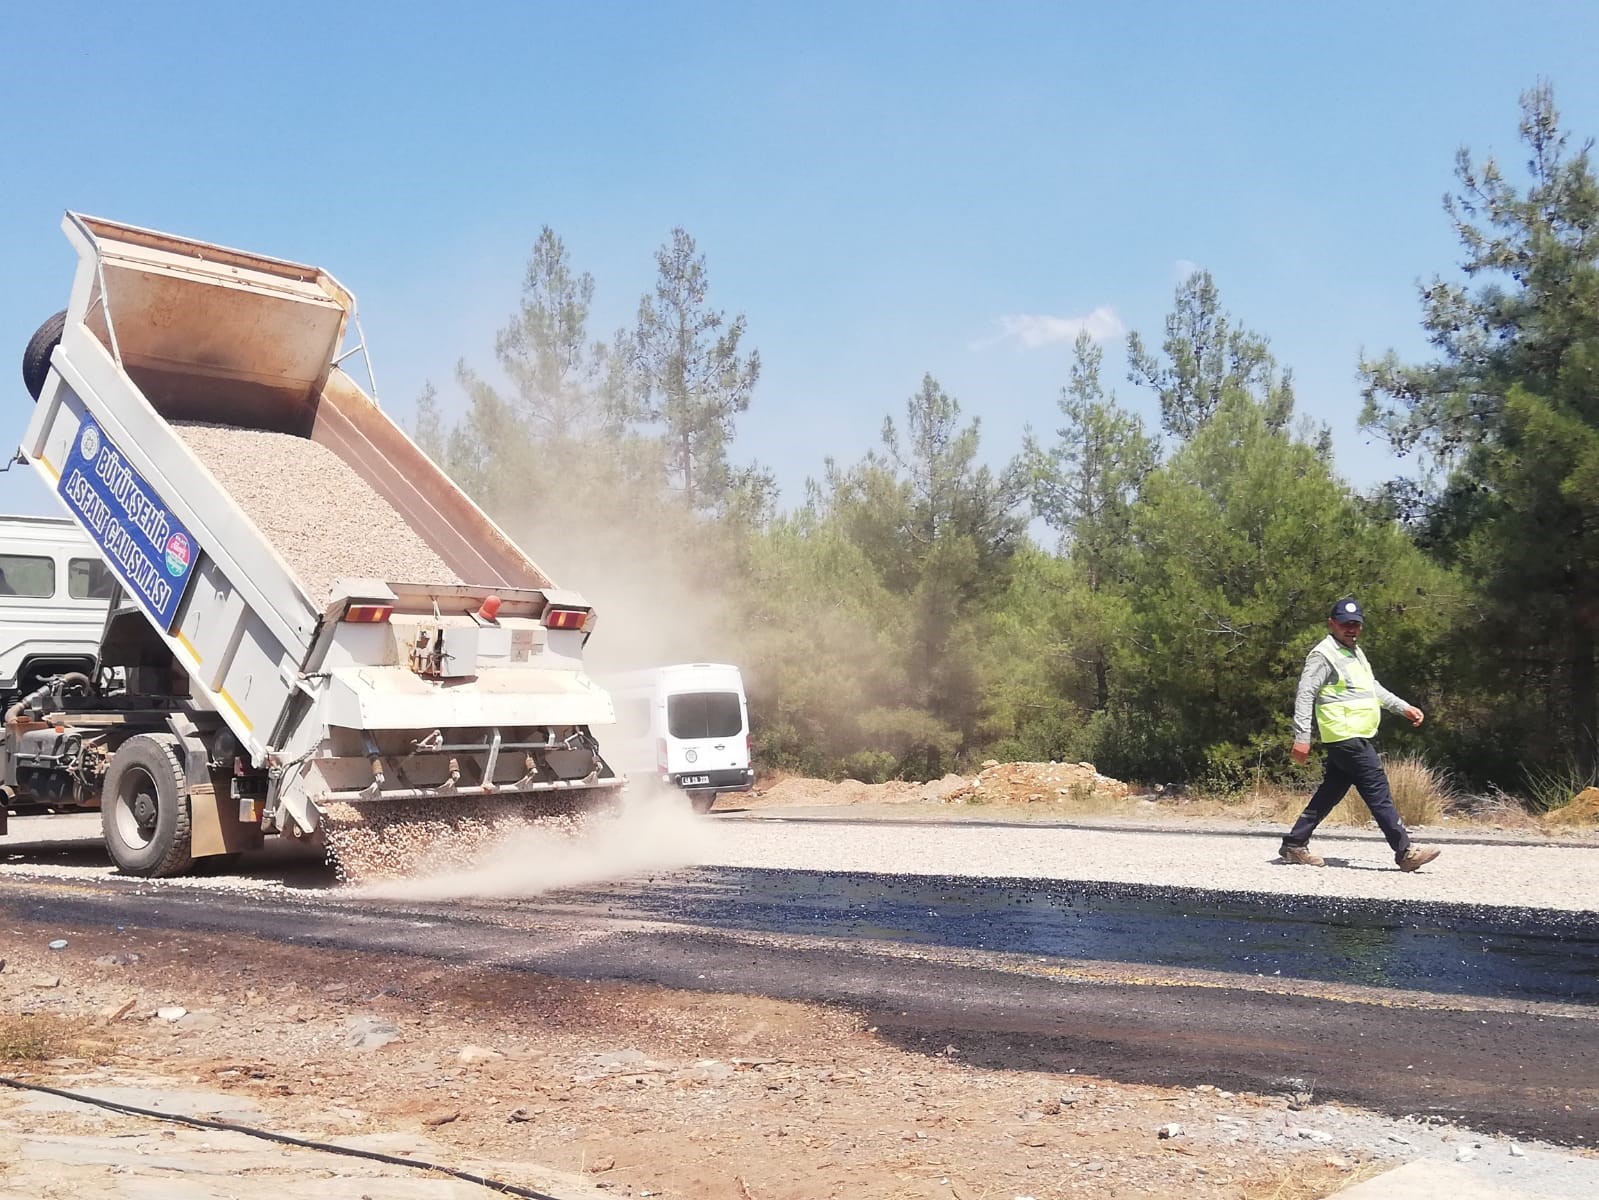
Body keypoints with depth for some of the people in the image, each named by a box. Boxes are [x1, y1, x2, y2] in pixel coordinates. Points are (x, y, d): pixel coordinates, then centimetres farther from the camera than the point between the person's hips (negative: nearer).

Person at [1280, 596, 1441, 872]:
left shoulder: (1355, 652, 21)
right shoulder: (1324, 654, -10)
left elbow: (1372, 687, 32)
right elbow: (1305, 694, -15)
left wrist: (1403, 707, 24)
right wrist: (1302, 737, -21)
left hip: (1354, 738, 10)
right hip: (1347, 738, -10)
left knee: (1330, 794, 12)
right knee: (1379, 793, -9)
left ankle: (1294, 845, 18)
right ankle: (1405, 853, -7)